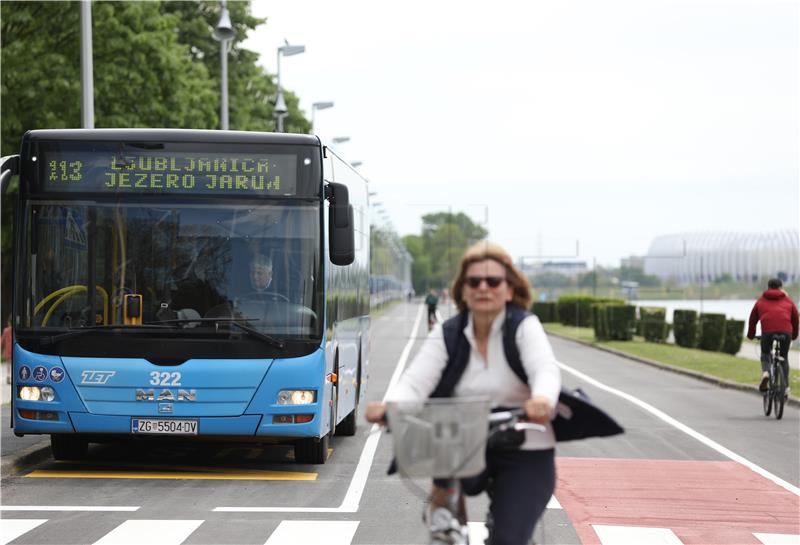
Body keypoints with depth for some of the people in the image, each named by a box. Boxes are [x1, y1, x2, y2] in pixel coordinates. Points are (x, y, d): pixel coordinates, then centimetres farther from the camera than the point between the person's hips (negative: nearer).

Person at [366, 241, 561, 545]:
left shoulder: (524, 326, -8)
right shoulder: (447, 334, -1)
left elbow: (545, 369, -26)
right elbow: (416, 382, -14)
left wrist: (542, 400, -51)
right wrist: (389, 406, -38)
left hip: (523, 451, -2)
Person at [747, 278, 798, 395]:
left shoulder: (761, 301, 23)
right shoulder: (788, 301, 23)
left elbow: (753, 319, 28)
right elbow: (795, 319, 29)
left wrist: (751, 335, 41)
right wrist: (794, 335, 43)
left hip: (767, 331, -1)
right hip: (785, 331, 1)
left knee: (765, 354, 23)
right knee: (784, 357, 17)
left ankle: (765, 372, -7)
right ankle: (785, 387, 13)